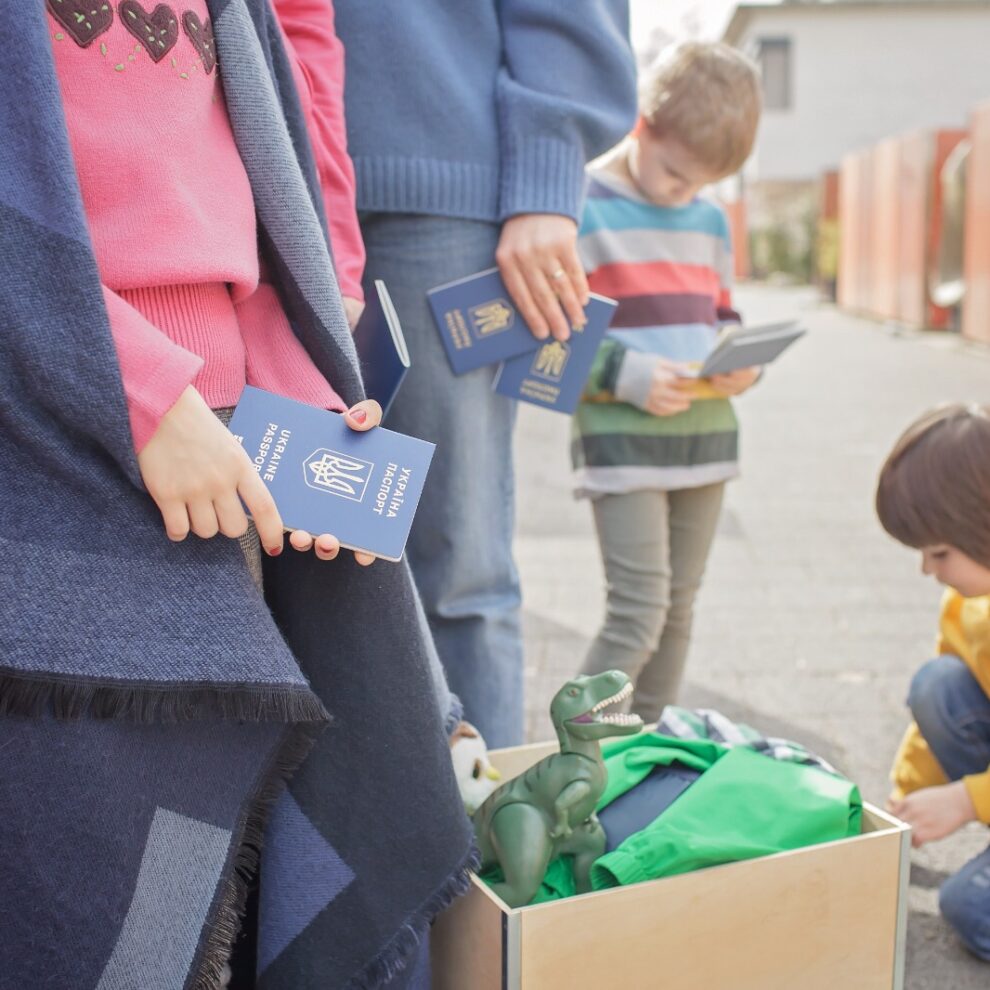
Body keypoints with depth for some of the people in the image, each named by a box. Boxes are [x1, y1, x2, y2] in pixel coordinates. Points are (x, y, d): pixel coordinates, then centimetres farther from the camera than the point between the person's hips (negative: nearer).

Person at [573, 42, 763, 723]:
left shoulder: (709, 221, 12)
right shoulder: (581, 210, -8)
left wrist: (741, 362, 0)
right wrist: (627, 375, -21)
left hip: (705, 433, 7)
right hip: (621, 443, -7)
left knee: (678, 612, 12)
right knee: (639, 614, -12)